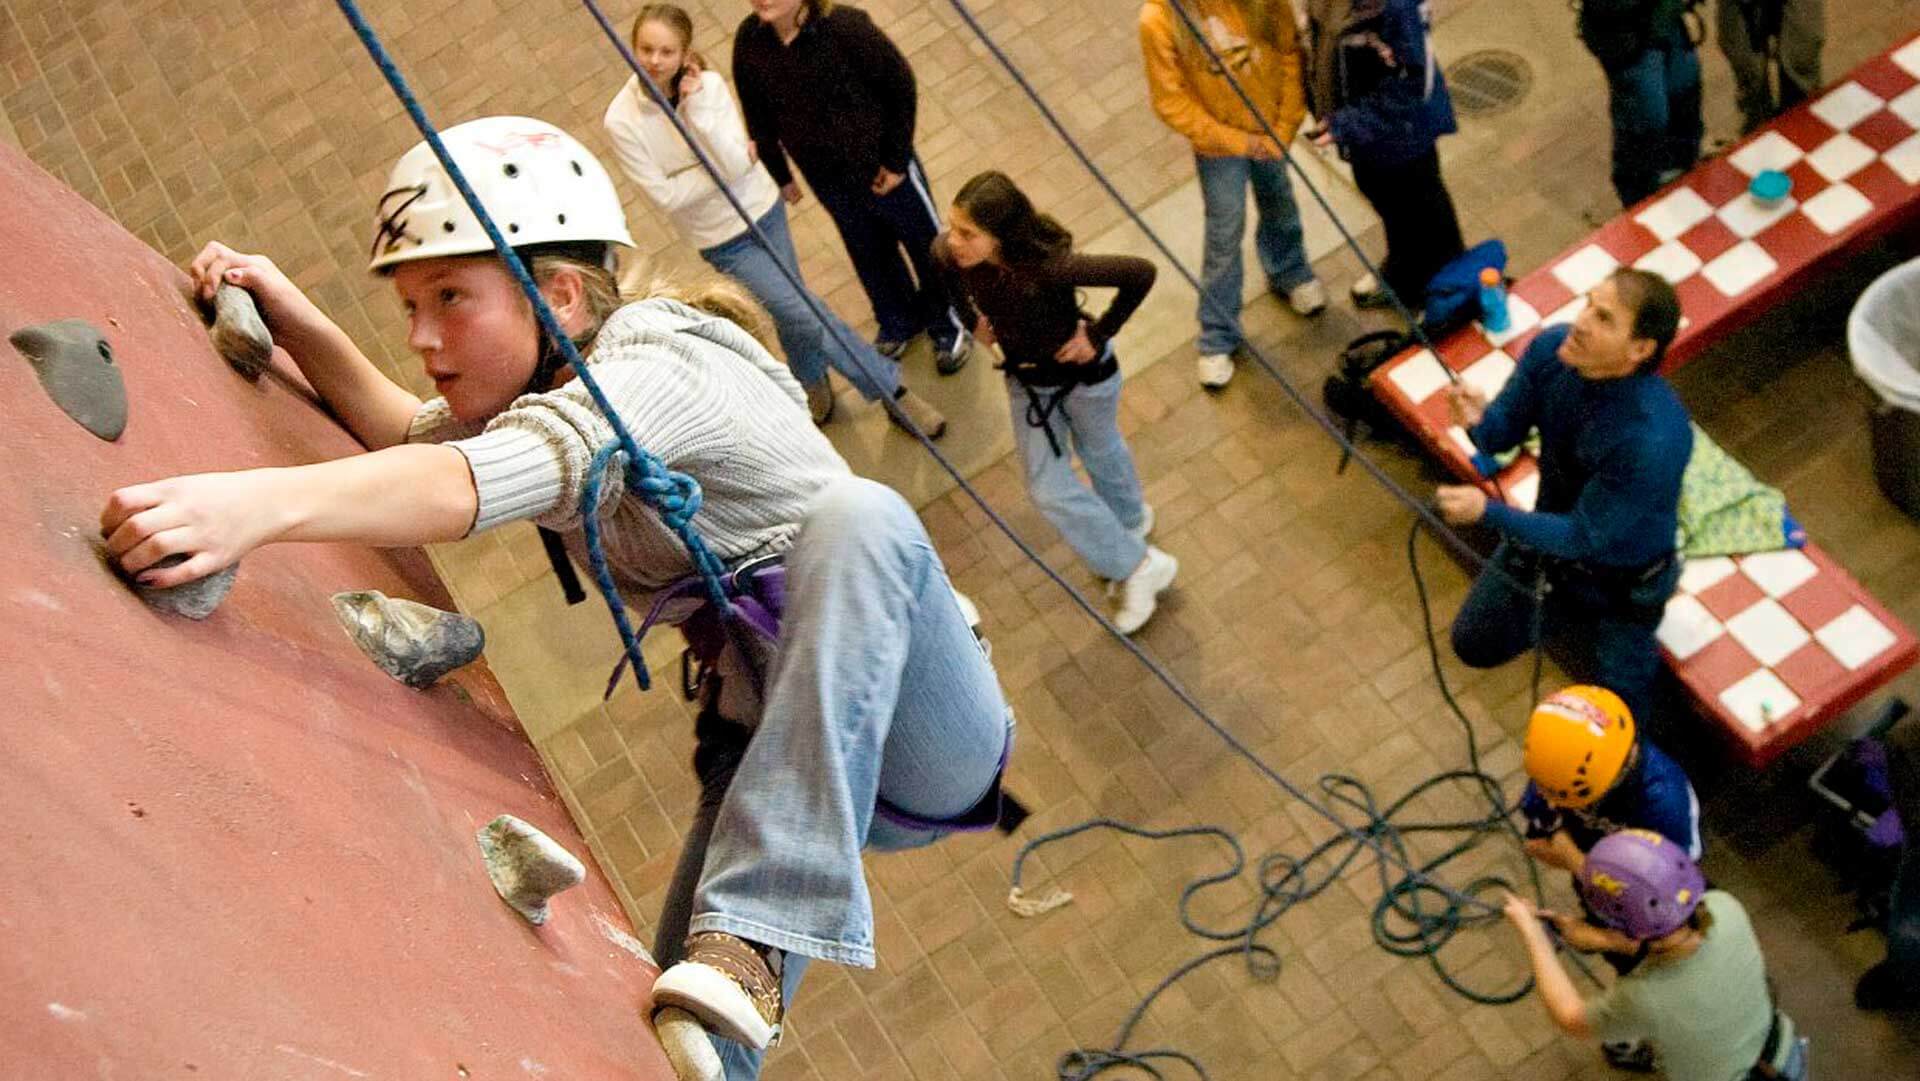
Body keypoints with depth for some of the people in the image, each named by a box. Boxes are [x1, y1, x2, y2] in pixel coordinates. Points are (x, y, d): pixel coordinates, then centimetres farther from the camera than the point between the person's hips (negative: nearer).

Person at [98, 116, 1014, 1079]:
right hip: (793, 743, 8)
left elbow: (491, 475, -41)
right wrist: (296, 322, 3)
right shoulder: (547, 383, 5)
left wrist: (263, 501, -54)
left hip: (923, 742, -8)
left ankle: (757, 932, -38)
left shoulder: (655, 376, -23)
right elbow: (412, 435, 19)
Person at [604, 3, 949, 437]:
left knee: (790, 312, 16)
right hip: (723, 240, -2)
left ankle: (810, 382, 47)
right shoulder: (621, 121, -17)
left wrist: (699, 109, -30)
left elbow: (738, 165, -20)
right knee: (805, 313, -6)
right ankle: (892, 388, 8)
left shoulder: (708, 84, -13)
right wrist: (735, 162, -16)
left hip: (764, 209, 2)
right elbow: (666, 195, -17)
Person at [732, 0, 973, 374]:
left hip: (881, 164, -4)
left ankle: (951, 325, 42)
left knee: (925, 244, 16)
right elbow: (757, 115, 0)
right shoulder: (749, 39, -14)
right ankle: (899, 323, 52)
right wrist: (778, 174, 7)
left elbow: (900, 85, -18)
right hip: (826, 177, 4)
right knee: (869, 255, 25)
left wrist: (897, 160, -15)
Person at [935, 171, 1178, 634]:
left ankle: (1129, 517, 55)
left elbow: (1141, 273, -33)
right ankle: (1137, 564, 33)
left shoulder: (1048, 266, -41)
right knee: (1047, 488, 11)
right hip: (1026, 377, 5)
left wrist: (1100, 334, -24)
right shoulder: (949, 253, -26)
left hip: (1083, 371, -5)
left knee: (1099, 451, 23)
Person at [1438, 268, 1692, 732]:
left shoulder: (1655, 439, -43)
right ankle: (1558, 608, 41)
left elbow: (1583, 538, -32)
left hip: (1619, 579, -5)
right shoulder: (1551, 349, -25)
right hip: (1551, 524, 5)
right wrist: (1478, 420, -35)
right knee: (1474, 646, 19)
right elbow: (1502, 434, -11)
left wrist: (1488, 511, -41)